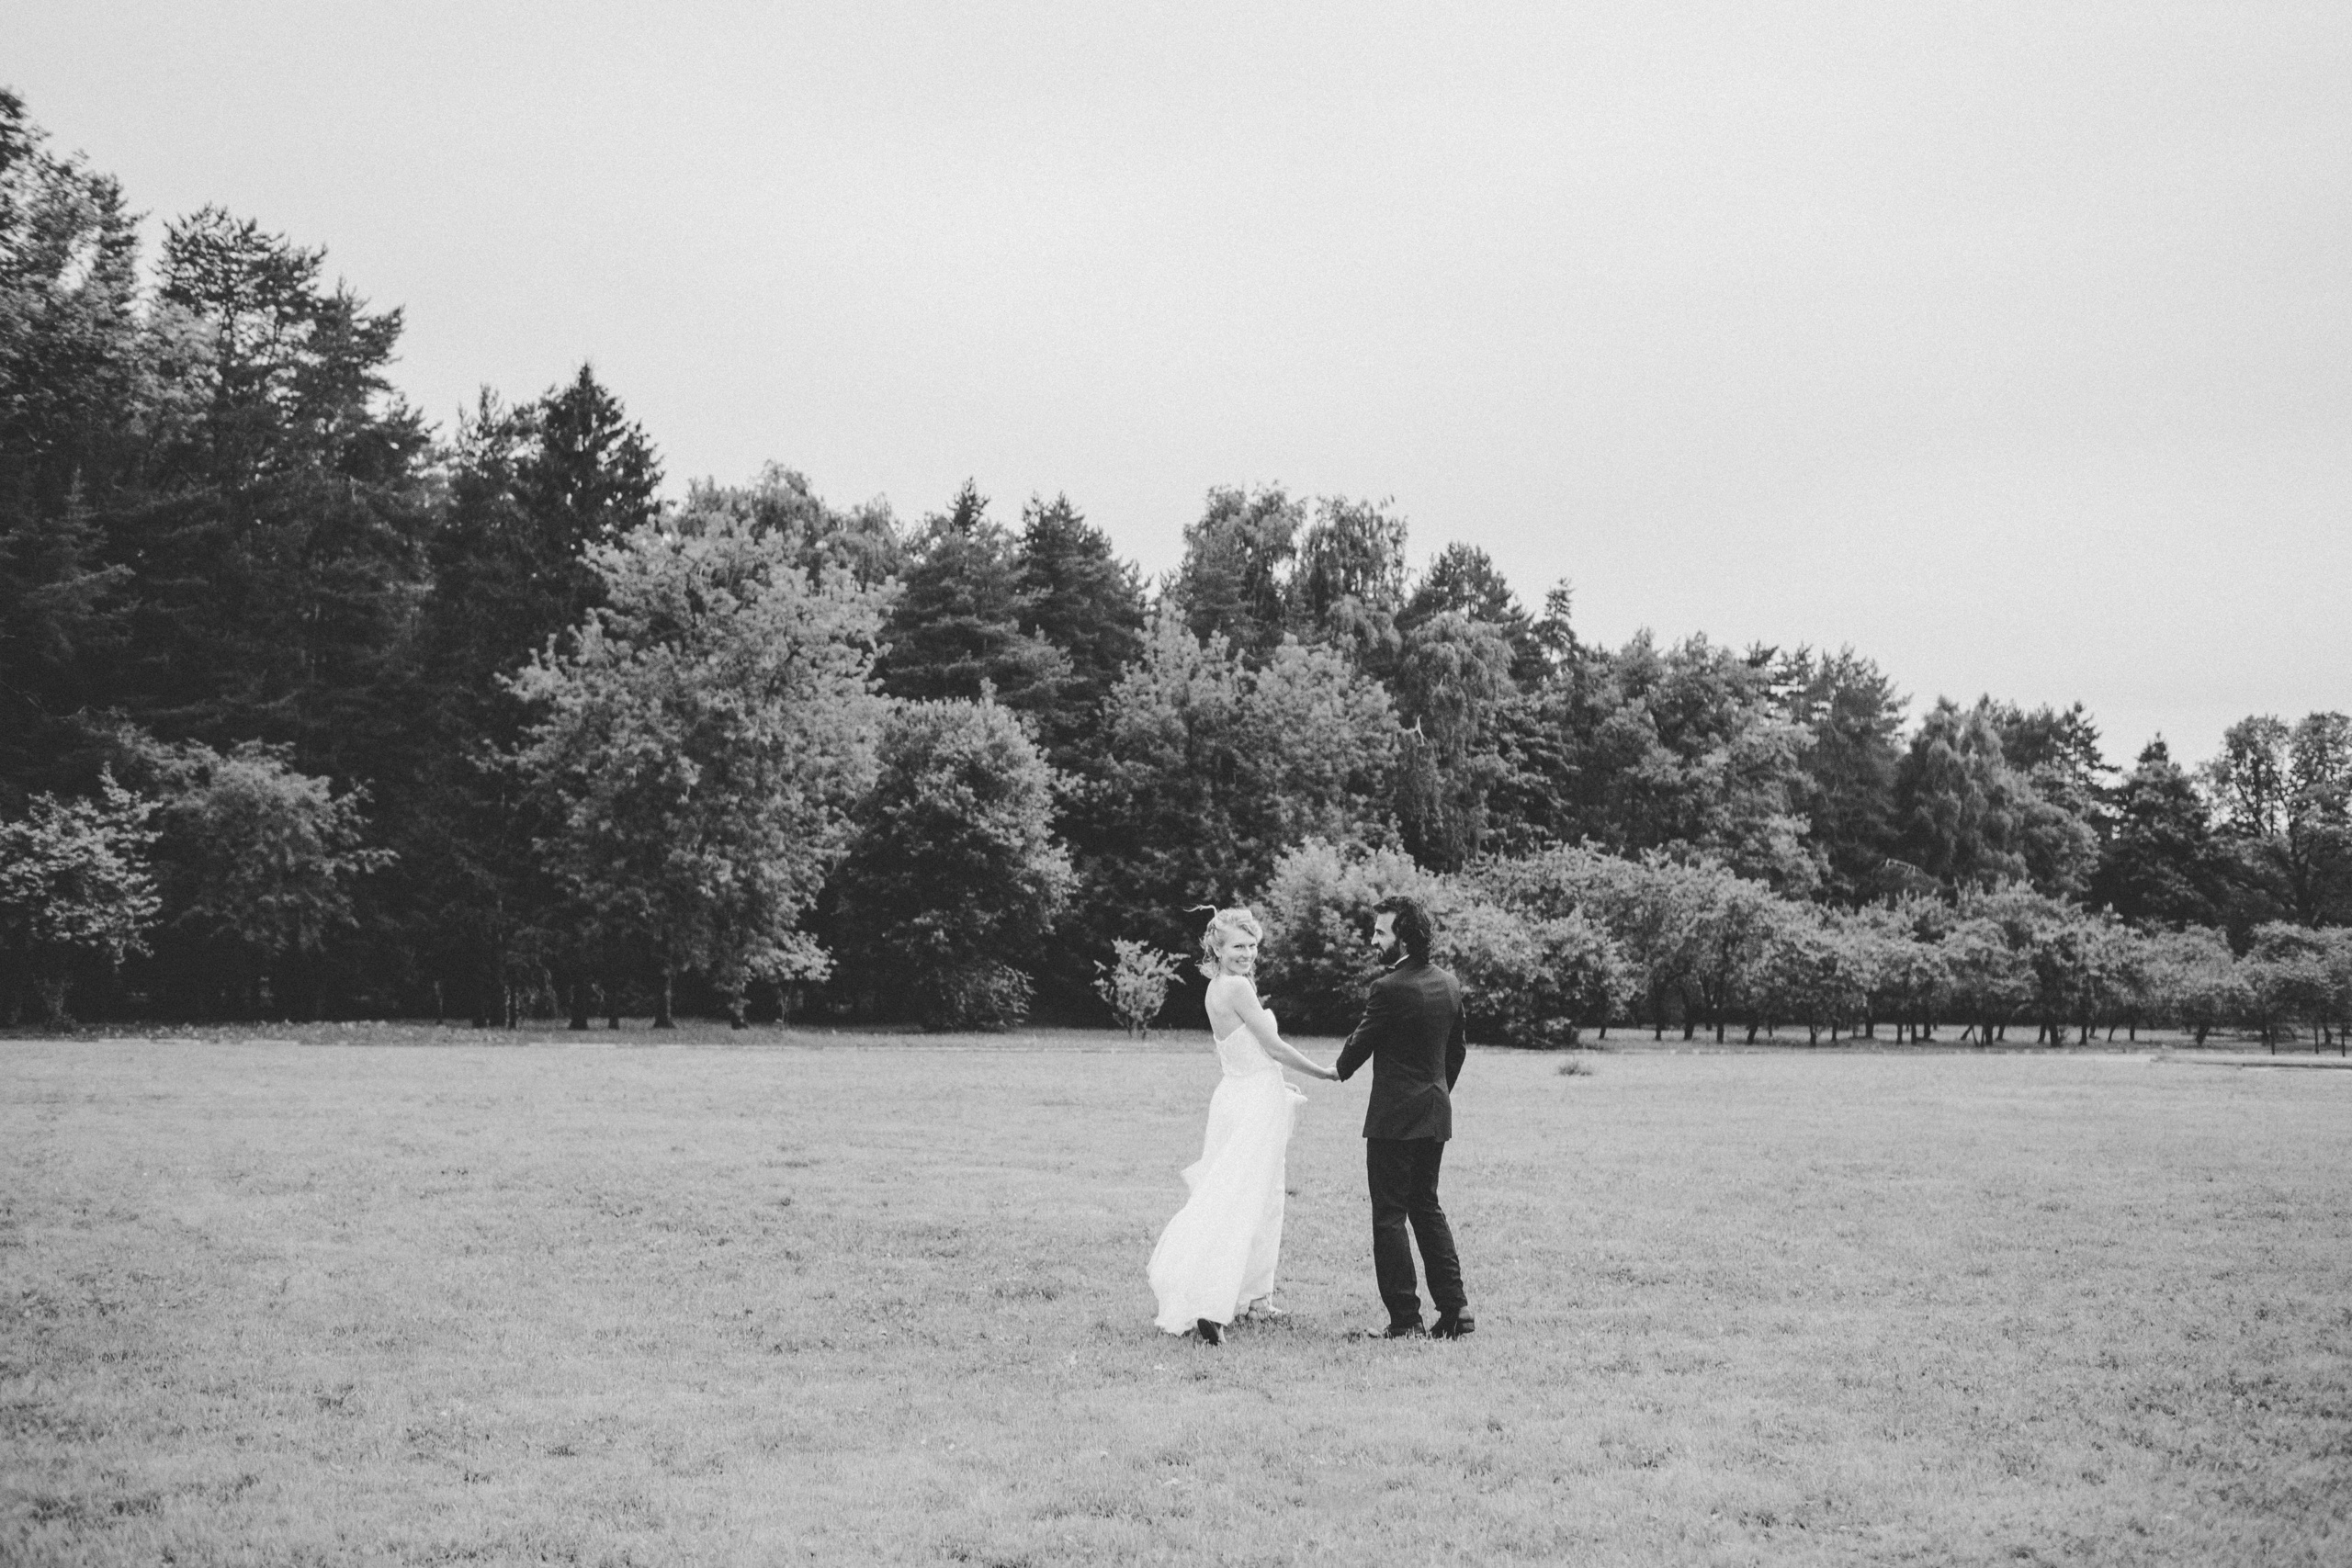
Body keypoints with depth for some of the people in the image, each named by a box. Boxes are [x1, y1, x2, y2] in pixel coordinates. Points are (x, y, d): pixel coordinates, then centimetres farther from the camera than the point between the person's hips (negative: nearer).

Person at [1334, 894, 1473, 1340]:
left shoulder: (1390, 989, -17)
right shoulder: (1449, 984, 7)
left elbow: (1358, 1046, -6)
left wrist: (1341, 1070, 15)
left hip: (1394, 1118, -8)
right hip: (1436, 1114, 8)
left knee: (1389, 1215, -1)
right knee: (1426, 1208, 17)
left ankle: (1405, 1320, -1)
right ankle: (1454, 1308, 13)